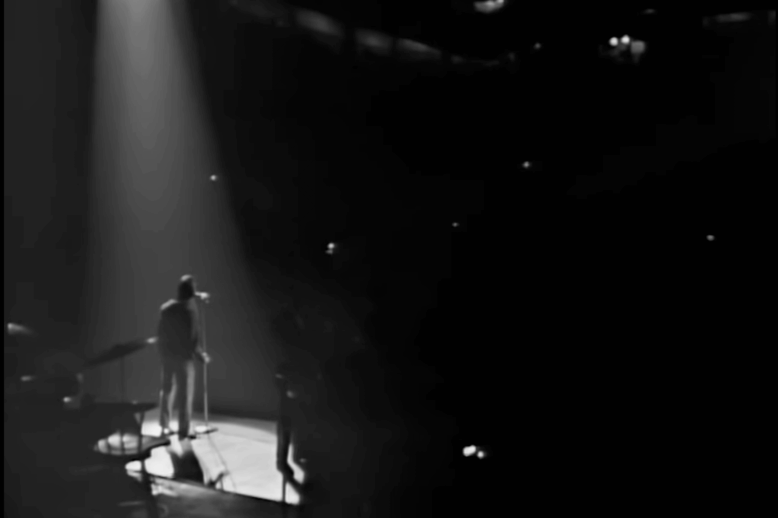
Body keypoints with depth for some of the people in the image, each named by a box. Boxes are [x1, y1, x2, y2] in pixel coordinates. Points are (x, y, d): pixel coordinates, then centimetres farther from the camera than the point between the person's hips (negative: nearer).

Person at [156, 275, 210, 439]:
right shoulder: (191, 309, -16)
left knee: (167, 389, 16)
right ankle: (183, 430, 6)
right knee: (185, 393, 3)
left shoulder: (166, 307, 1)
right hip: (184, 356, -5)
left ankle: (165, 426, 21)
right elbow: (194, 336, -17)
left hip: (167, 354, 5)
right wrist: (201, 355, -4)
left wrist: (162, 351, 18)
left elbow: (160, 333, 6)